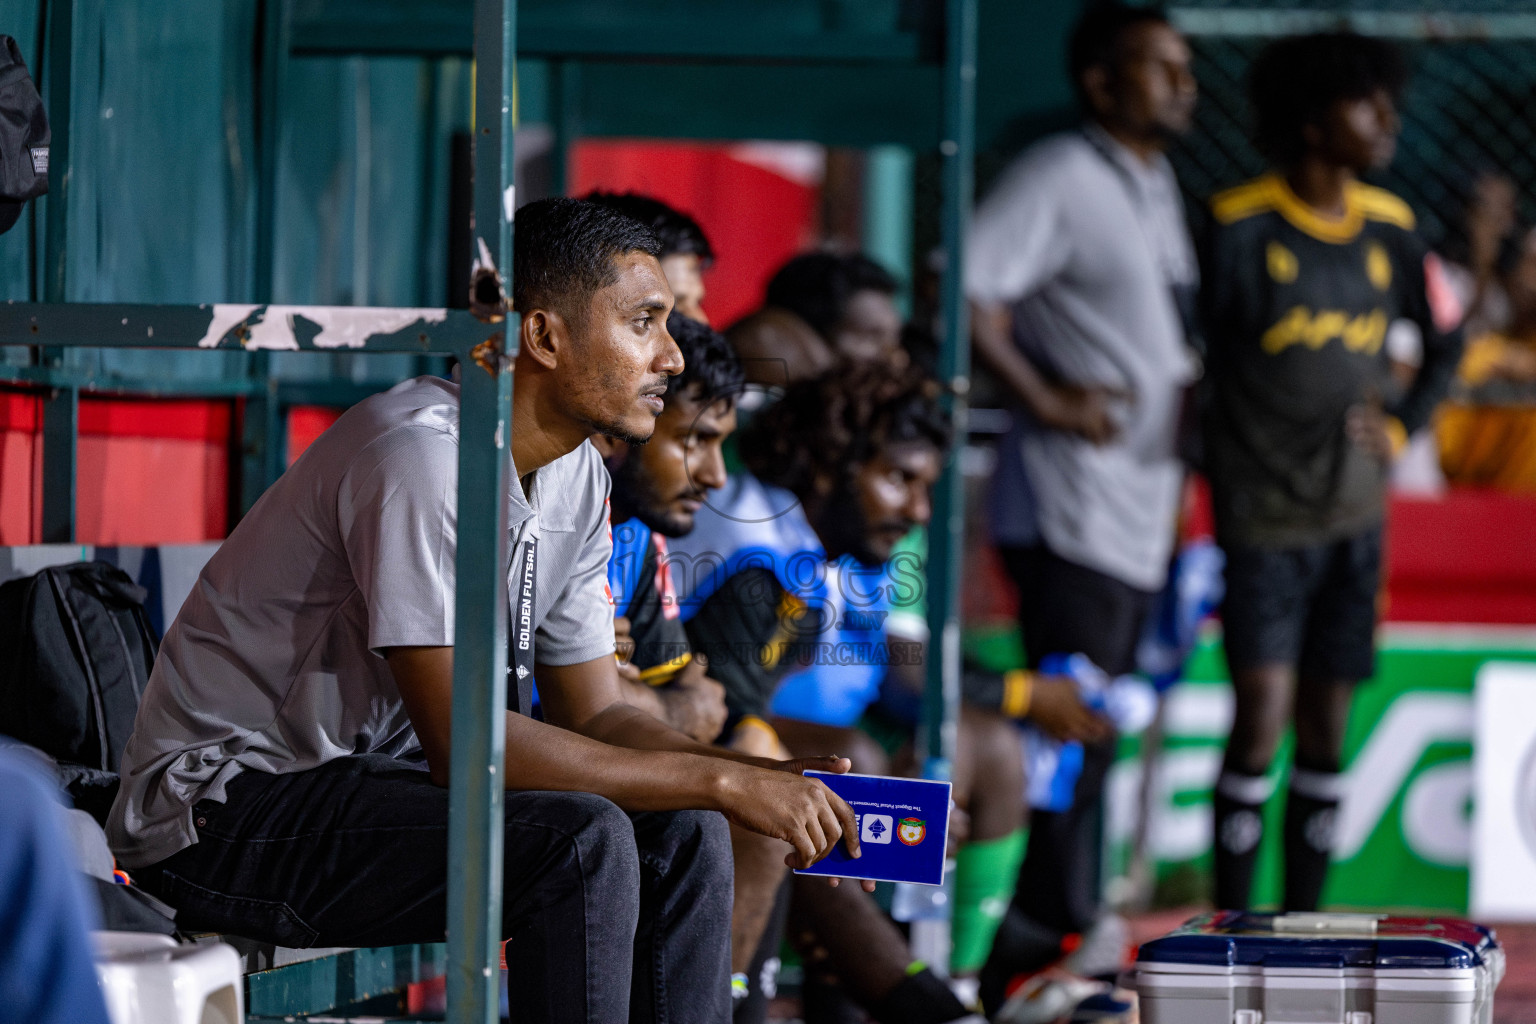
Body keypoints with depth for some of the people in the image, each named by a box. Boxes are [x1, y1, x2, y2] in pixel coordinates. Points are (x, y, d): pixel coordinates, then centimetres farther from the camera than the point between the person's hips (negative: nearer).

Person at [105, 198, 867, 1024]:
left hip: (372, 775, 9)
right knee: (578, 840, -26)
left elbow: (594, 716, 9)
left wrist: (766, 779, -9)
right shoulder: (422, 453, -24)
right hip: (226, 808, -9)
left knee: (679, 834, -4)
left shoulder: (575, 477, 6)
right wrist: (722, 781, -25)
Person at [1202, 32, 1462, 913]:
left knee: (1326, 733, 7)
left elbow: (1447, 342, 22)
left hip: (1353, 516, 5)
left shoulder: (1391, 229, 7)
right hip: (1261, 512, -5)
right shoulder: (1239, 227, -9)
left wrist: (1399, 428, 7)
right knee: (1262, 717, -12)